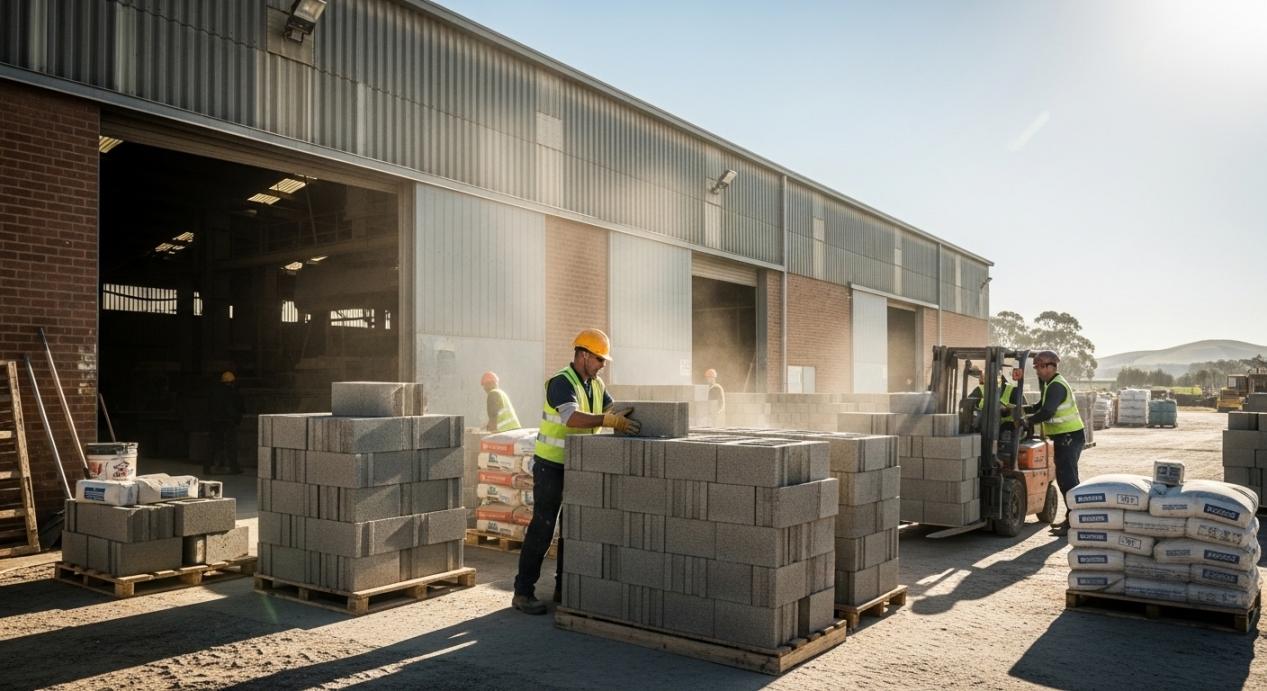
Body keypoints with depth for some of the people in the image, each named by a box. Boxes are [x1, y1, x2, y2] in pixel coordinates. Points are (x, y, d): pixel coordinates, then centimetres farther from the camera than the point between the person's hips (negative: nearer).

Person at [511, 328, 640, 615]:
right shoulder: (561, 383, -20)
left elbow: (615, 410, 1)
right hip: (551, 466, -8)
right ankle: (523, 592, 2)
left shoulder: (596, 384, 7)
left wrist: (629, 419, -18)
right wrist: (610, 420, -46)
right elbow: (573, 418, -37)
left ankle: (564, 588, 21)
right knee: (542, 528, -6)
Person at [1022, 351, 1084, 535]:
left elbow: (1047, 412, -27)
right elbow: (1041, 407, 23)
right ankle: (1071, 518, 23)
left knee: (1067, 478, -11)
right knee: (1064, 478, 15)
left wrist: (1029, 422, -16)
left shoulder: (1057, 386, -16)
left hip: (1069, 436, -11)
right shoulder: (1051, 384, 16)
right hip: (1064, 437, 11)